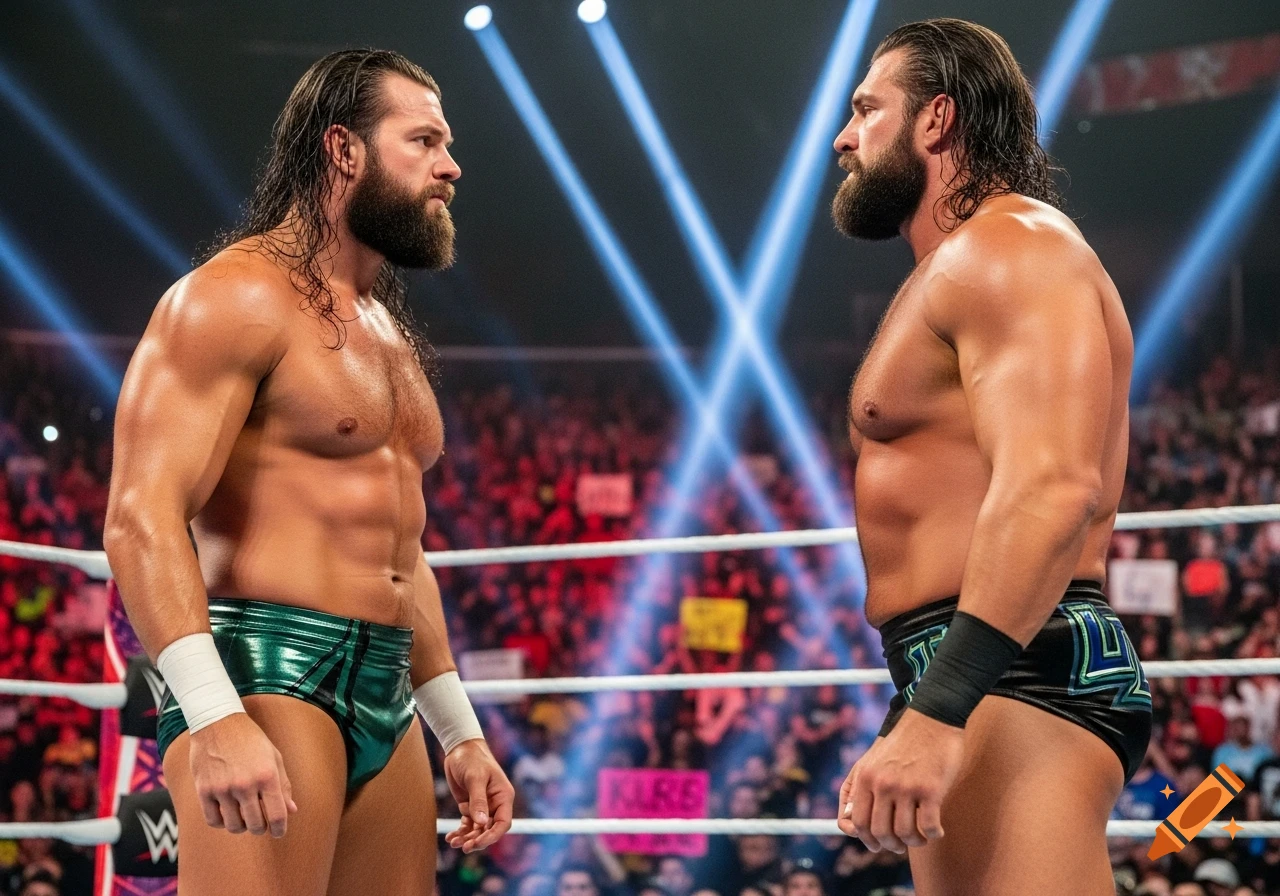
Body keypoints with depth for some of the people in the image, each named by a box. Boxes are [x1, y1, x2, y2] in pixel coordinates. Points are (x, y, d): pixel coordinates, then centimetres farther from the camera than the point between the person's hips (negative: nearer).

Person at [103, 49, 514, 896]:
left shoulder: (391, 335, 23)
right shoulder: (237, 298, -5)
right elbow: (144, 517, -16)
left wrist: (461, 732, 23)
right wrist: (216, 717, -26)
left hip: (390, 709, 8)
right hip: (265, 680, -8)